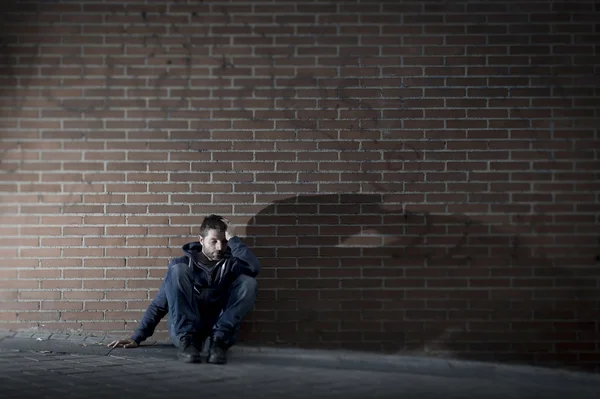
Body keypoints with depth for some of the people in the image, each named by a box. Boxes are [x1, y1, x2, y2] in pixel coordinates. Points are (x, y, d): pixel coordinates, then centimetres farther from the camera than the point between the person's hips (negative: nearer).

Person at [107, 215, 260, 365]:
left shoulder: (230, 263, 7)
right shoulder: (183, 264, 6)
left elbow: (254, 268, -17)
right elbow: (159, 304, 5)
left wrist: (232, 238, -12)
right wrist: (137, 337, -3)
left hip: (220, 329, 1)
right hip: (184, 330, 0)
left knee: (248, 282, -20)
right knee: (178, 270, -21)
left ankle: (219, 341, -29)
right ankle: (187, 340, -32)